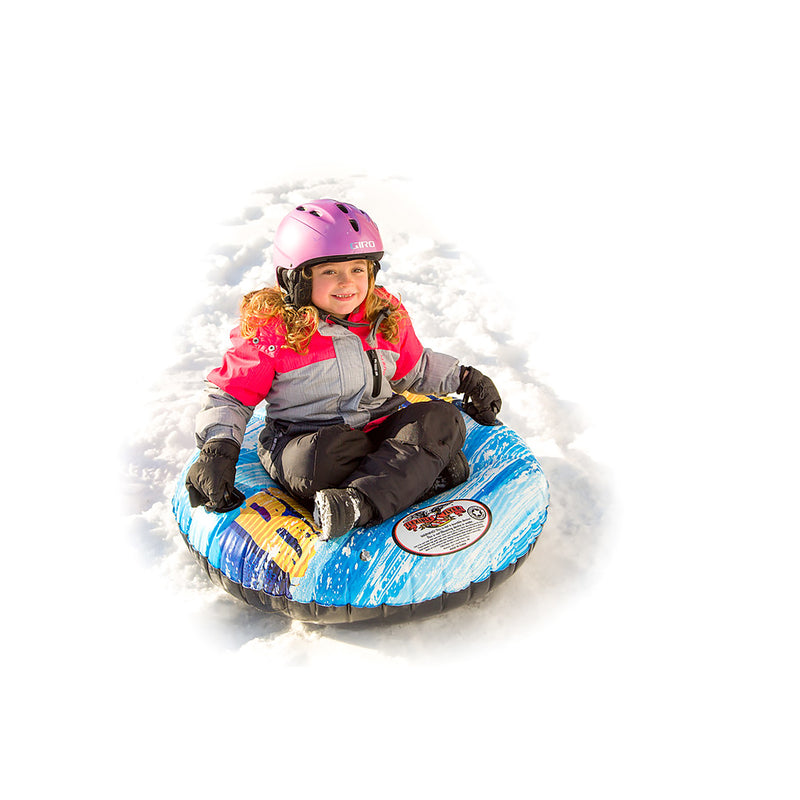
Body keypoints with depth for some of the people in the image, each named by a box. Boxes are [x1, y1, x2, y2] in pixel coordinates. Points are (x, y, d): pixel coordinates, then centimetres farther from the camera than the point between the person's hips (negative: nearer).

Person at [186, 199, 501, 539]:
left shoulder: (388, 316, 5)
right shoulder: (269, 329, -9)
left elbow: (414, 369, 23)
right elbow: (230, 393, -2)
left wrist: (464, 378, 15)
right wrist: (218, 447, -16)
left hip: (380, 424, 4)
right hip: (305, 437, -4)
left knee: (441, 419, -21)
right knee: (322, 457, -39)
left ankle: (360, 503, -38)